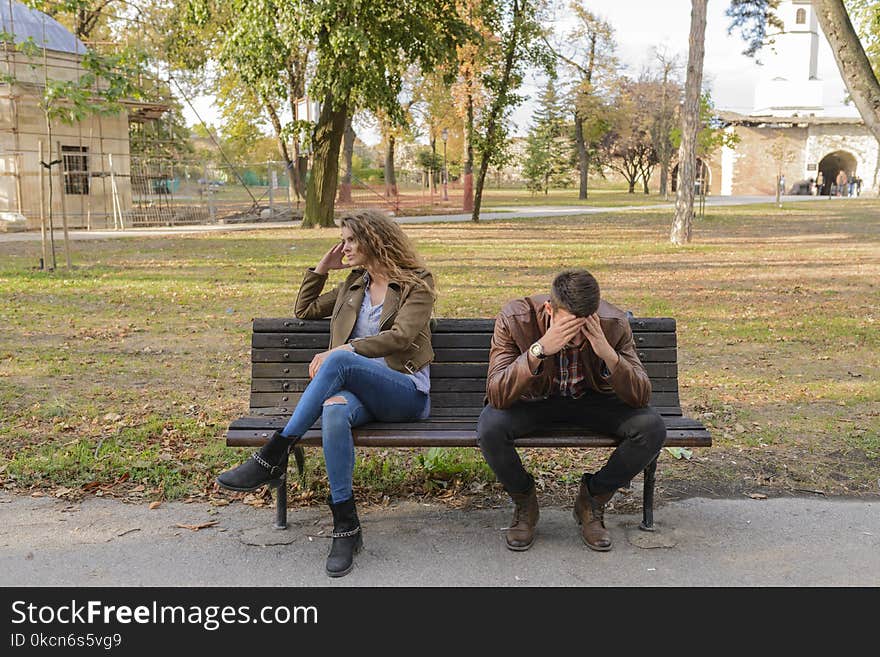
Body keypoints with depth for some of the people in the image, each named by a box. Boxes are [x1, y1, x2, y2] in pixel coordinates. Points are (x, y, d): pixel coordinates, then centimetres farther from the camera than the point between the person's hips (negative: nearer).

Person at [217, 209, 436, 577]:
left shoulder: (417, 284, 6)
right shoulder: (354, 285, 26)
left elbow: (400, 336, -10)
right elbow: (304, 310, 33)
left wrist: (342, 350, -17)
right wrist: (322, 268, 22)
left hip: (406, 393, -4)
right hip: (358, 390, 4)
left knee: (339, 360, -35)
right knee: (335, 409, -36)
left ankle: (273, 457, -32)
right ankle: (346, 527, -33)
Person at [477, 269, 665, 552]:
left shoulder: (613, 324, -22)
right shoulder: (515, 319, -27)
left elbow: (641, 397, -22)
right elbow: (497, 395, -34)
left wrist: (608, 354, -39)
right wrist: (539, 349, -46)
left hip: (592, 400, 2)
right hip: (533, 400, -1)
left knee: (652, 428, -25)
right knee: (490, 428, -33)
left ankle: (592, 498, 2)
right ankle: (524, 501, 0)